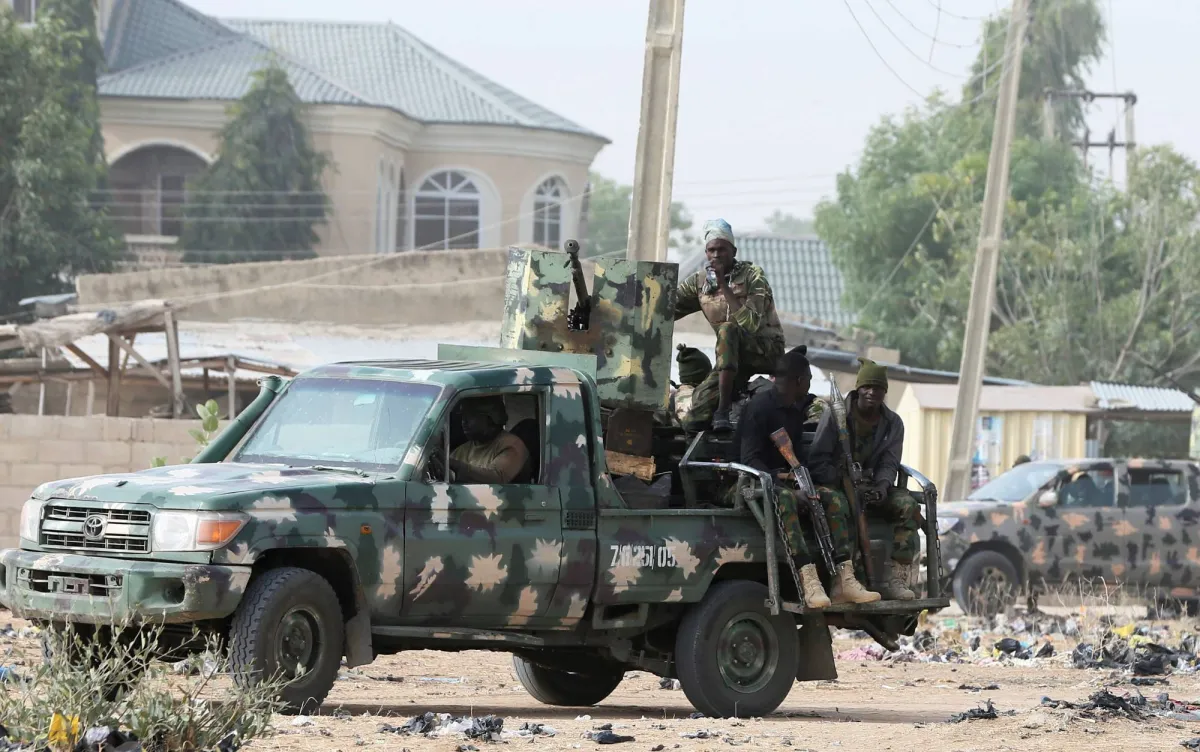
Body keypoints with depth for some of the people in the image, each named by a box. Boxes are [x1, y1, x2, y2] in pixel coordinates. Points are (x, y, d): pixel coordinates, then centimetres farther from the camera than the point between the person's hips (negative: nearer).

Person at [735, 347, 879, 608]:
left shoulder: (799, 405, 13)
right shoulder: (760, 407, -13)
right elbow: (749, 458, -21)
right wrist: (778, 476, -35)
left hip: (791, 479, 8)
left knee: (835, 499, -13)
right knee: (785, 498, -39)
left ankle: (844, 580, -22)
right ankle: (809, 581, -50)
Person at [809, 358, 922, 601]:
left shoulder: (892, 424, 6)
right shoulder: (835, 415, -7)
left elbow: (889, 464, 3)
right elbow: (818, 461, -11)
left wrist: (881, 487, -21)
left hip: (871, 484, 5)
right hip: (834, 483, -5)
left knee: (908, 506, -21)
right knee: (837, 503, -40)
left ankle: (897, 580, -24)